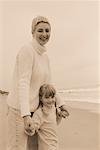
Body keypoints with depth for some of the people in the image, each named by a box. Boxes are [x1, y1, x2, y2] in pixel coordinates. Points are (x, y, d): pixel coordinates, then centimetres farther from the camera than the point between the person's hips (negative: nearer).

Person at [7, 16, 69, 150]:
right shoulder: (27, 50, -16)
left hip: (32, 107, 9)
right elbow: (23, 83, -24)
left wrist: (61, 103, 16)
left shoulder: (45, 56, 11)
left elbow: (47, 84, 17)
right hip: (20, 108, -9)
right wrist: (26, 115, -31)